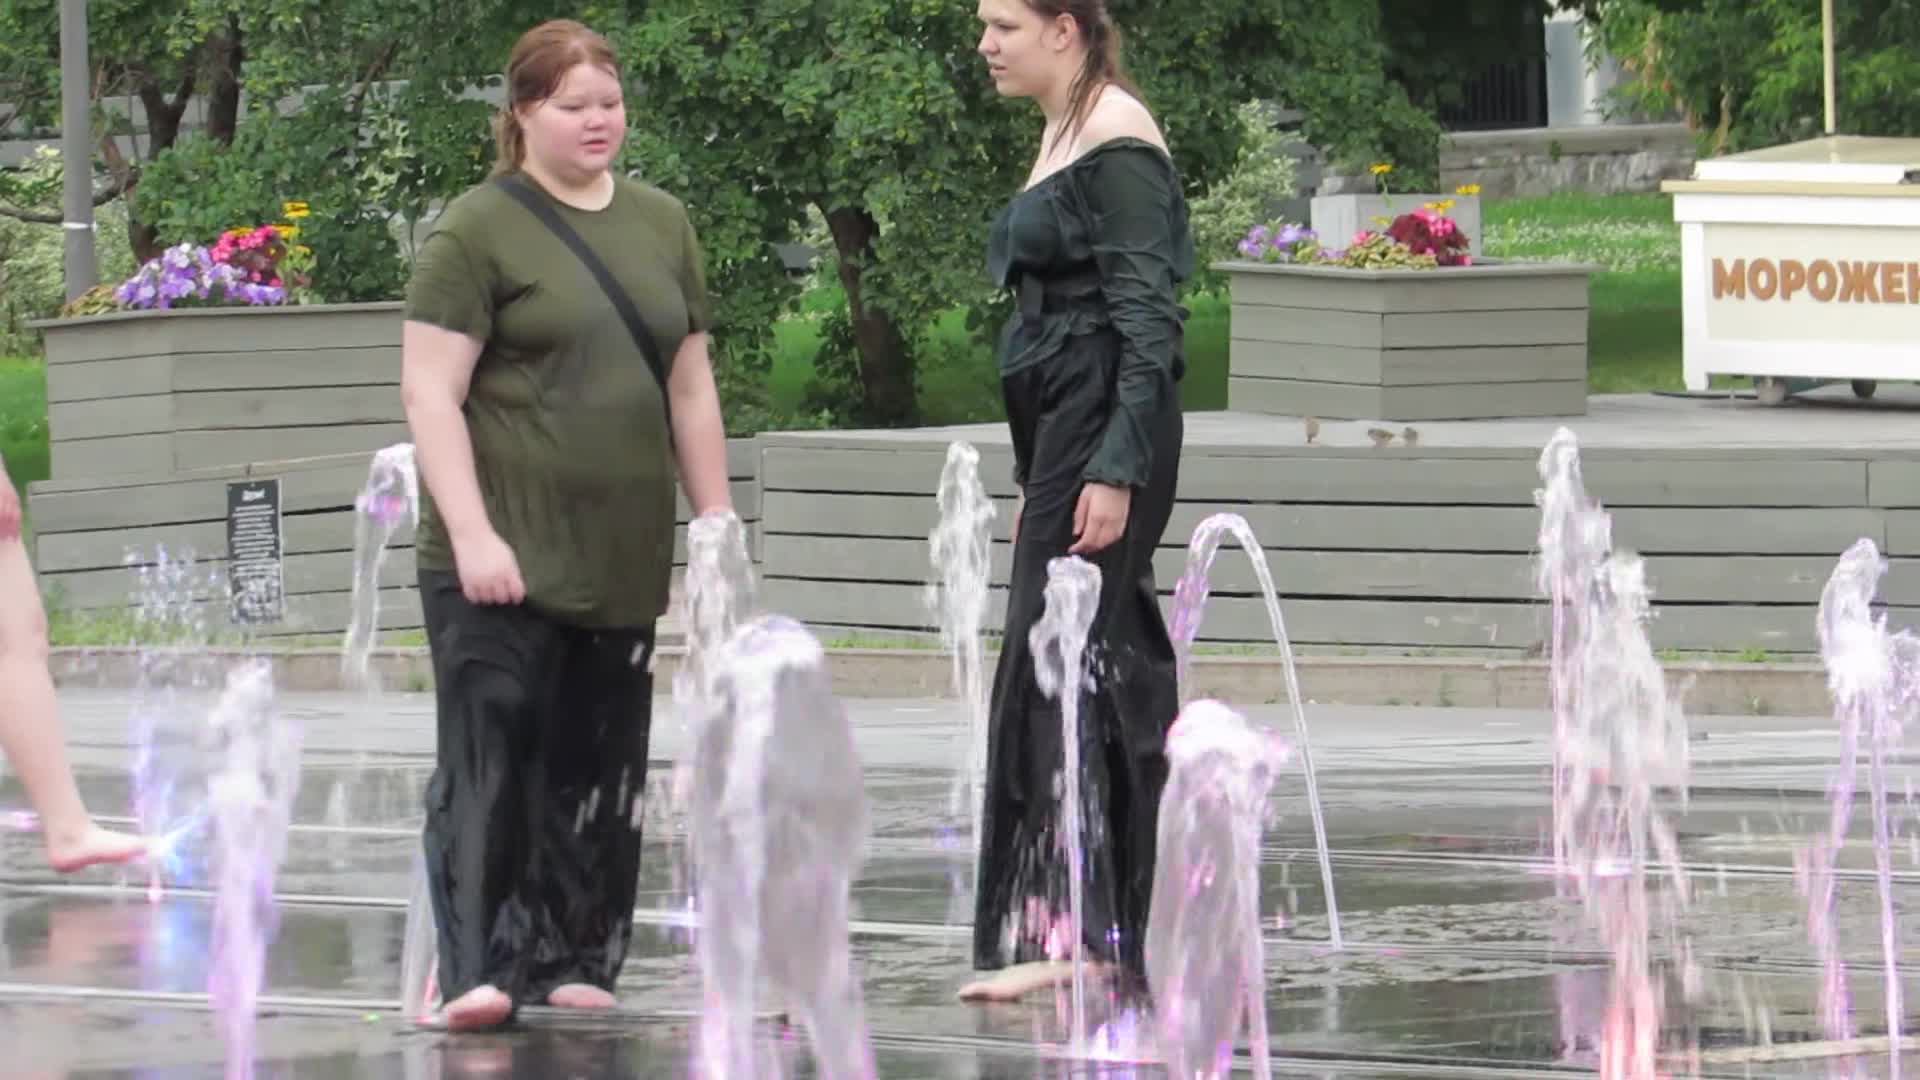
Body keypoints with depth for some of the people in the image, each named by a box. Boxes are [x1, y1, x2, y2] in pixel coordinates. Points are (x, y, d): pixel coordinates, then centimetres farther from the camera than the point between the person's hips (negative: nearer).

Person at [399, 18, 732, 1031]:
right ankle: (477, 972, -14)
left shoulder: (660, 225, 14)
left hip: (620, 561, 5)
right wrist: (471, 533, -16)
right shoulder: (478, 231, -3)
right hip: (504, 557, -5)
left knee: (594, 769, 5)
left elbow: (691, 388, 19)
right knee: (490, 757, -10)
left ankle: (572, 964, 10)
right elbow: (429, 389, -8)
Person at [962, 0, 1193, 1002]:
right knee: (1116, 675, 9)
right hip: (1060, 426, 10)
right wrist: (1036, 483, 21)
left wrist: (1115, 469, -22)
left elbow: (1147, 318, -16)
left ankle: (1056, 925, -15)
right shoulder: (1062, 137, 17)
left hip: (1108, 421, -10)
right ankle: (1126, 932, 11)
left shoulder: (1117, 139, -11)